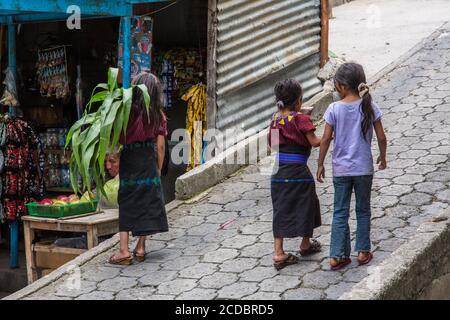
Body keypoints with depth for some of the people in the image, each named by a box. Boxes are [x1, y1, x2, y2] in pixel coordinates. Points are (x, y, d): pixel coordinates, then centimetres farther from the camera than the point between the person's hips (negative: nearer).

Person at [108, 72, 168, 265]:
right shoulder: (158, 116, -1)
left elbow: (118, 139, -9)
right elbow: (160, 146, 2)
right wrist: (159, 169, 10)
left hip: (129, 161, -2)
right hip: (149, 163, 2)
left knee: (126, 205, 3)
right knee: (148, 203, 11)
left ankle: (124, 251, 0)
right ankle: (140, 249, 14)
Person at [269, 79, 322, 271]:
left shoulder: (275, 119, 5)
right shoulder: (301, 119, -12)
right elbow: (314, 142, -14)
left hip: (279, 171, 5)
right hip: (298, 170, -5)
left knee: (281, 209, 8)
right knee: (305, 204, 16)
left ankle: (278, 253, 3)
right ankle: (306, 244, 33)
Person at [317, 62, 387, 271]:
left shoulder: (334, 109, -11)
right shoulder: (370, 107, -8)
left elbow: (325, 139, -9)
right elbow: (381, 137, -4)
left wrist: (320, 164, 4)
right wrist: (382, 157, 14)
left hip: (341, 169, -1)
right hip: (364, 168, 1)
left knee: (340, 212, 9)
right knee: (363, 210, 17)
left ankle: (337, 256, 8)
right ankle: (363, 252, 23)